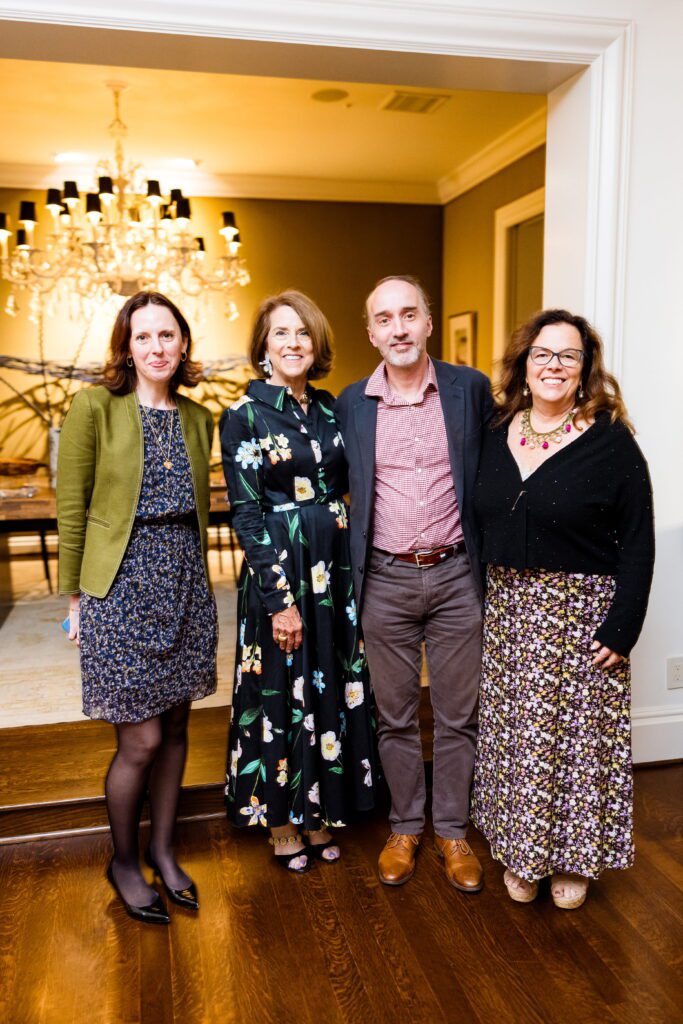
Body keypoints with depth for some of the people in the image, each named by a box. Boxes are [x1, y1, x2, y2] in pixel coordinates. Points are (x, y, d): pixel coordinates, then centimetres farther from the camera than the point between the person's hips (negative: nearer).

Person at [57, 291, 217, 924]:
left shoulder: (197, 418, 9)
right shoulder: (95, 406, -6)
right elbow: (71, 508, -4)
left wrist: (191, 576, 13)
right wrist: (74, 596, -3)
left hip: (185, 581, 5)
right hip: (121, 582, -5)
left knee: (174, 726, 13)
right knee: (141, 740, 0)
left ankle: (162, 849, 34)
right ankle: (123, 860, 26)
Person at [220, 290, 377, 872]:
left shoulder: (330, 407, 8)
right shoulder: (244, 416, -7)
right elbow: (246, 513, -10)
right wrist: (279, 598, -15)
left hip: (336, 562, 5)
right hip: (279, 566, -5)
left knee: (333, 685, 12)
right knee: (280, 689, 6)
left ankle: (319, 812, 32)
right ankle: (281, 820, 26)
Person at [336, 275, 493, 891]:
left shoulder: (470, 388, -1)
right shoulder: (351, 405, 2)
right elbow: (343, 491, 10)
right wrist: (348, 578, 7)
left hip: (456, 575, 0)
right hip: (385, 581, 1)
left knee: (457, 716, 11)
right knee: (395, 717, 13)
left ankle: (453, 829, 31)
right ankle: (405, 826, 33)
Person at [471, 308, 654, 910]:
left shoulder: (610, 441, -8)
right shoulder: (497, 436, 5)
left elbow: (637, 543, -9)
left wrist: (621, 629, -14)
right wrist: (485, 602, 5)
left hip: (581, 612, -4)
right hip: (509, 609, 4)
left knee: (577, 732, 7)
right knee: (514, 733, 13)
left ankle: (574, 858, 29)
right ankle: (521, 851, 33)